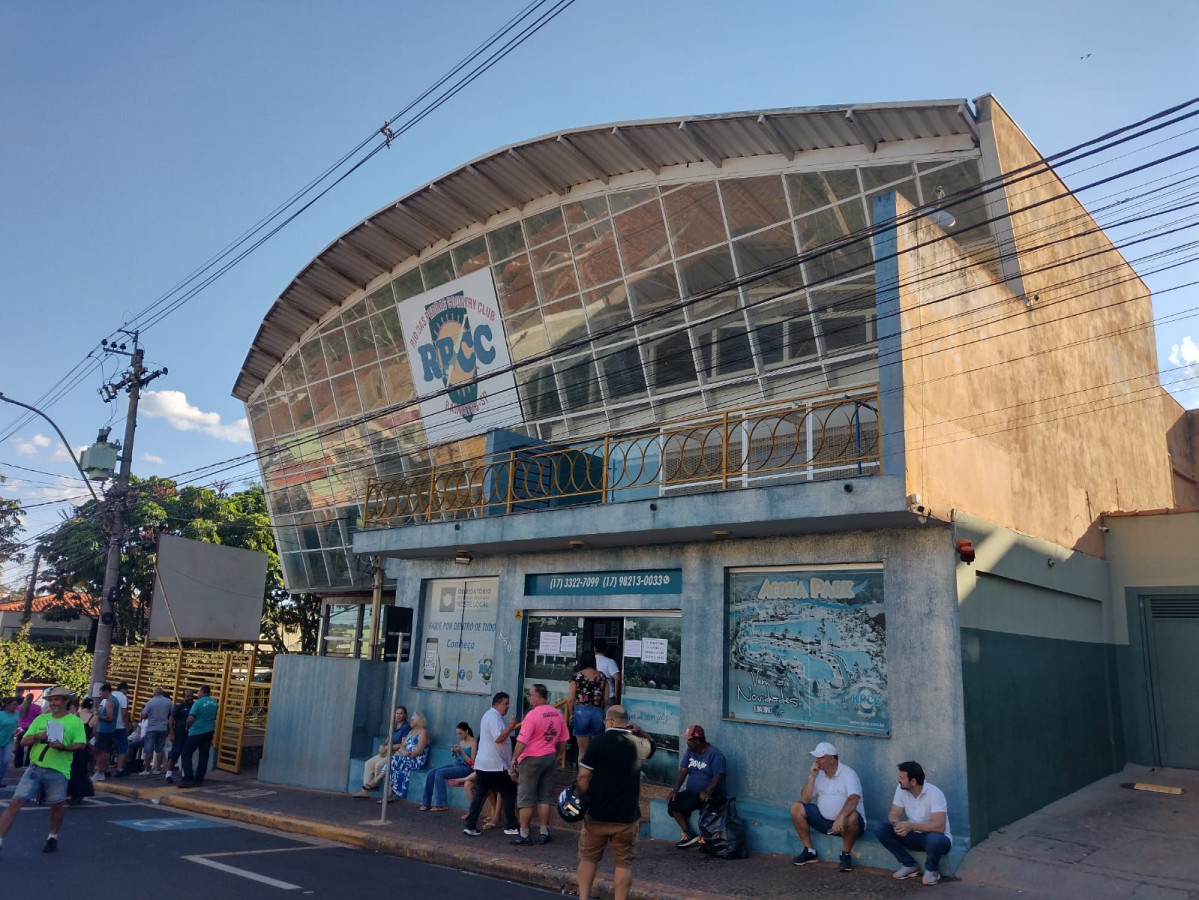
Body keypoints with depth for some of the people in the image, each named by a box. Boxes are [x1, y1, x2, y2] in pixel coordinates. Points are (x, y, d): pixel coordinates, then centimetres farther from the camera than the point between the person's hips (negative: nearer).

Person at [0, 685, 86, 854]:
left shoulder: (75, 721, -1)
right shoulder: (41, 719, 10)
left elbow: (81, 744, -7)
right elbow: (23, 742, 8)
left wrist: (63, 747, -24)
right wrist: (37, 736, -13)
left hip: (58, 772, -3)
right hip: (35, 768, 3)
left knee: (57, 806, 8)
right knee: (15, 802, -5)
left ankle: (52, 837, 30)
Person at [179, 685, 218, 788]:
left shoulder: (198, 702, -15)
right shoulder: (215, 703, 4)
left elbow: (190, 719, -16)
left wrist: (187, 727, 2)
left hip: (196, 733, -6)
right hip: (209, 732, 6)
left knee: (187, 754, 5)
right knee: (204, 756, 10)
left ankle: (188, 779, -2)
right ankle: (198, 780, 12)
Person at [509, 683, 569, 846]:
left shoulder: (533, 714, -17)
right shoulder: (557, 713, 3)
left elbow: (522, 741, -18)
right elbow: (563, 739, 9)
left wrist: (514, 759, -9)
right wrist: (556, 754, 20)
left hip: (531, 759, -6)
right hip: (550, 758, 6)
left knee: (526, 798, 4)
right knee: (545, 797, 12)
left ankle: (524, 834, 8)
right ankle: (544, 833, 15)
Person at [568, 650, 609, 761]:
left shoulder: (576, 676, -2)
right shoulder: (602, 677, 5)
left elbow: (570, 699, -4)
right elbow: (606, 700, 4)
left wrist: (571, 714, 10)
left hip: (581, 712, -2)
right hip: (598, 713, 2)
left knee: (583, 750, 7)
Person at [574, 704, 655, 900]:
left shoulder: (598, 742, -11)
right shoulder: (637, 743, -1)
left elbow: (584, 776, -13)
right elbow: (651, 744, 23)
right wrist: (639, 732, 8)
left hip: (597, 813, -1)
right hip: (627, 816, 2)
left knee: (588, 858, 15)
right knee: (623, 863, 9)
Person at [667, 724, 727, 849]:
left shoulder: (715, 754, -12)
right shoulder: (689, 751, 8)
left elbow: (718, 776, -22)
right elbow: (683, 771, 3)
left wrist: (707, 792, -38)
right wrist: (675, 790, -12)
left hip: (711, 795, -6)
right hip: (691, 792, 6)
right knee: (672, 803, -17)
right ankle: (690, 835, -12)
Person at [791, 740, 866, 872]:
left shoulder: (848, 774, -15)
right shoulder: (817, 773, 2)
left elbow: (853, 799, -32)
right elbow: (805, 800, -3)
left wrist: (841, 817, -48)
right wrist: (812, 777, -14)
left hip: (844, 822, -5)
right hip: (824, 820, 5)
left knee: (852, 817, -38)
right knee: (796, 807, -11)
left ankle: (846, 854, -12)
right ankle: (809, 851, 0)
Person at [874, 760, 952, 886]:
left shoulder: (934, 793, -25)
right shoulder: (901, 789, -8)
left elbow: (939, 826, -32)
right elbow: (893, 814, -5)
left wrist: (911, 826, -41)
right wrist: (897, 824, -30)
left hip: (936, 837, -5)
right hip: (914, 836, 5)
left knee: (934, 839, -41)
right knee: (881, 828, -16)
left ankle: (932, 869, -6)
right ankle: (909, 865, 0)